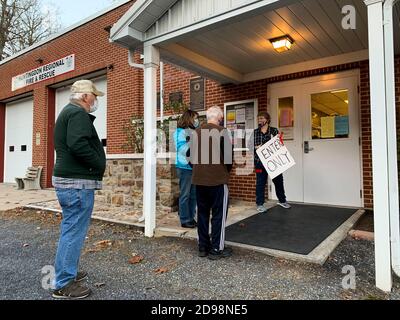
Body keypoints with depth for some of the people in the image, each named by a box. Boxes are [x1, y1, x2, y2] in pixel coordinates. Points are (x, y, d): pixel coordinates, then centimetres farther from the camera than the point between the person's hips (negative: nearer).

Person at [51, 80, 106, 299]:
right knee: (74, 231, -3)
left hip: (66, 179, 11)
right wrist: (99, 164, -13)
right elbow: (78, 145, -28)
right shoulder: (78, 113, -13)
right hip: (77, 182, -11)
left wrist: (96, 164, 12)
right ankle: (64, 285, 8)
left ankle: (68, 272, 33)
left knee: (70, 229, 19)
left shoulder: (68, 112, 20)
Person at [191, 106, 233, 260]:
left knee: (202, 213, 14)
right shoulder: (222, 132, -8)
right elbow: (228, 156, -11)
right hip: (218, 180, -5)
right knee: (219, 214, 6)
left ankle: (203, 247, 24)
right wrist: (227, 171, 7)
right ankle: (216, 249, 13)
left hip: (199, 179, 5)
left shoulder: (197, 132, 6)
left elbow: (192, 156, 7)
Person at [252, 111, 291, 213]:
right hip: (260, 161, -1)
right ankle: (260, 204, 16)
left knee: (278, 180, 13)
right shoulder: (255, 132, 5)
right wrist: (256, 147, -15)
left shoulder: (274, 130, 3)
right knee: (260, 182, 3)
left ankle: (282, 200, 33)